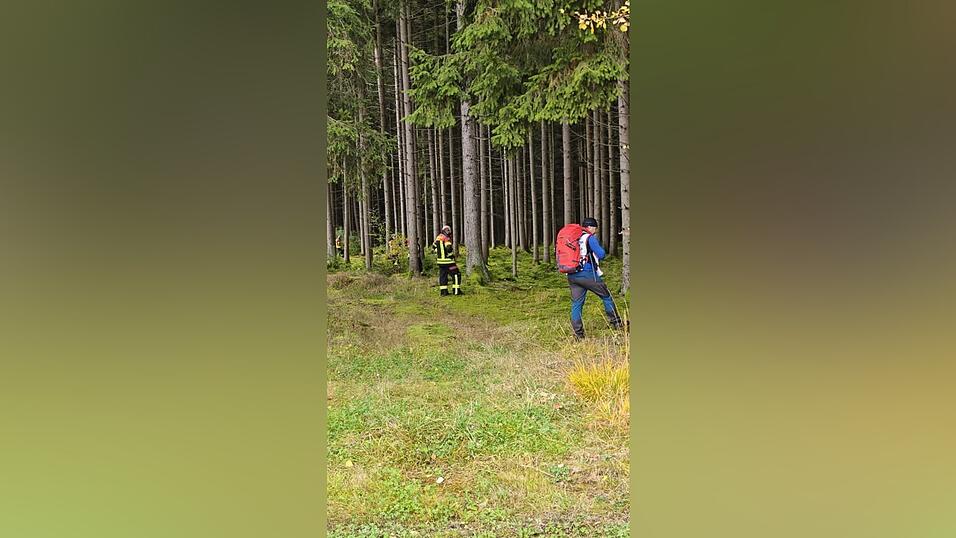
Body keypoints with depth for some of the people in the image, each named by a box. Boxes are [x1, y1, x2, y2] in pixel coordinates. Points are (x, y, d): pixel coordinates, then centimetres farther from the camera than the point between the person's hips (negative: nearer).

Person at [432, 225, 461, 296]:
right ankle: (456, 290, -5)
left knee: (442, 275, 13)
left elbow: (433, 246, 21)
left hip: (440, 260, 8)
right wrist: (452, 255, -10)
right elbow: (449, 248, -27)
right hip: (448, 261, -8)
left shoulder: (438, 238, 9)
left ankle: (443, 291, 14)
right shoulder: (446, 239, -16)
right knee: (456, 275, -2)